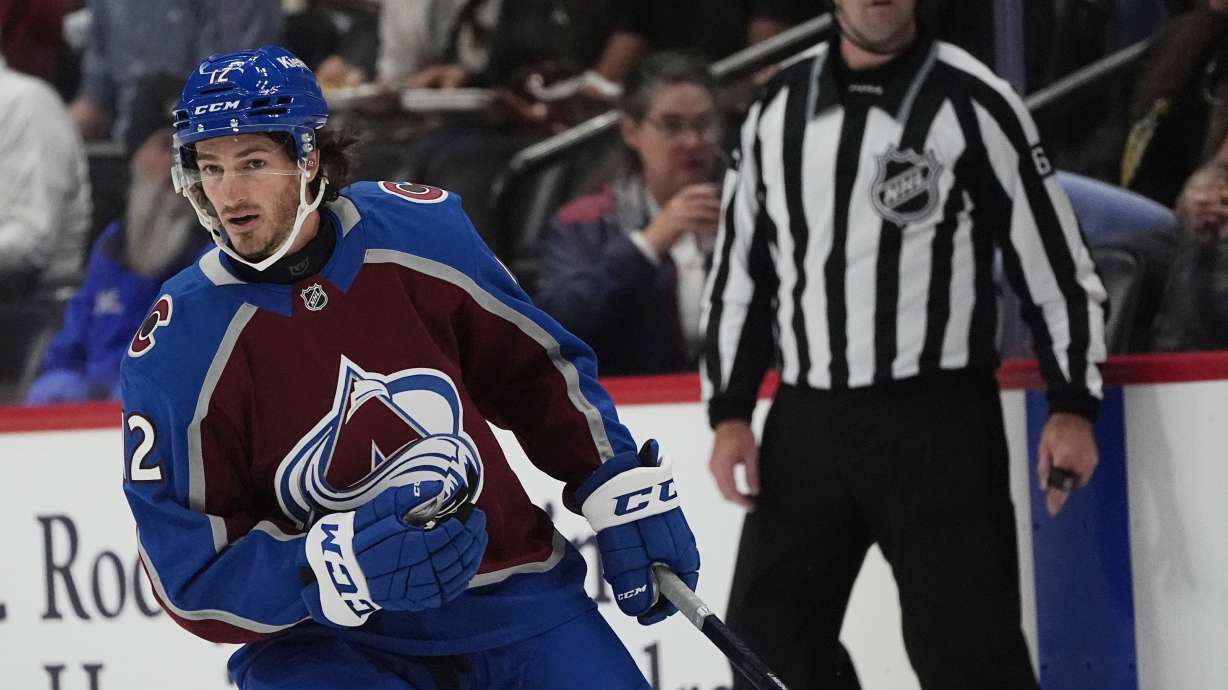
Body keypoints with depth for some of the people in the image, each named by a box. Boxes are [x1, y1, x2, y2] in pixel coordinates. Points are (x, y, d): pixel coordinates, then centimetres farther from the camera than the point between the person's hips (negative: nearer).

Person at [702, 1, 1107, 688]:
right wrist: (731, 412, 9)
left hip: (938, 423, -5)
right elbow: (741, 269, 14)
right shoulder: (779, 108, 8)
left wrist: (1073, 406, -7)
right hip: (807, 423, 5)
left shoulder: (973, 102, -6)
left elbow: (1055, 259, -4)